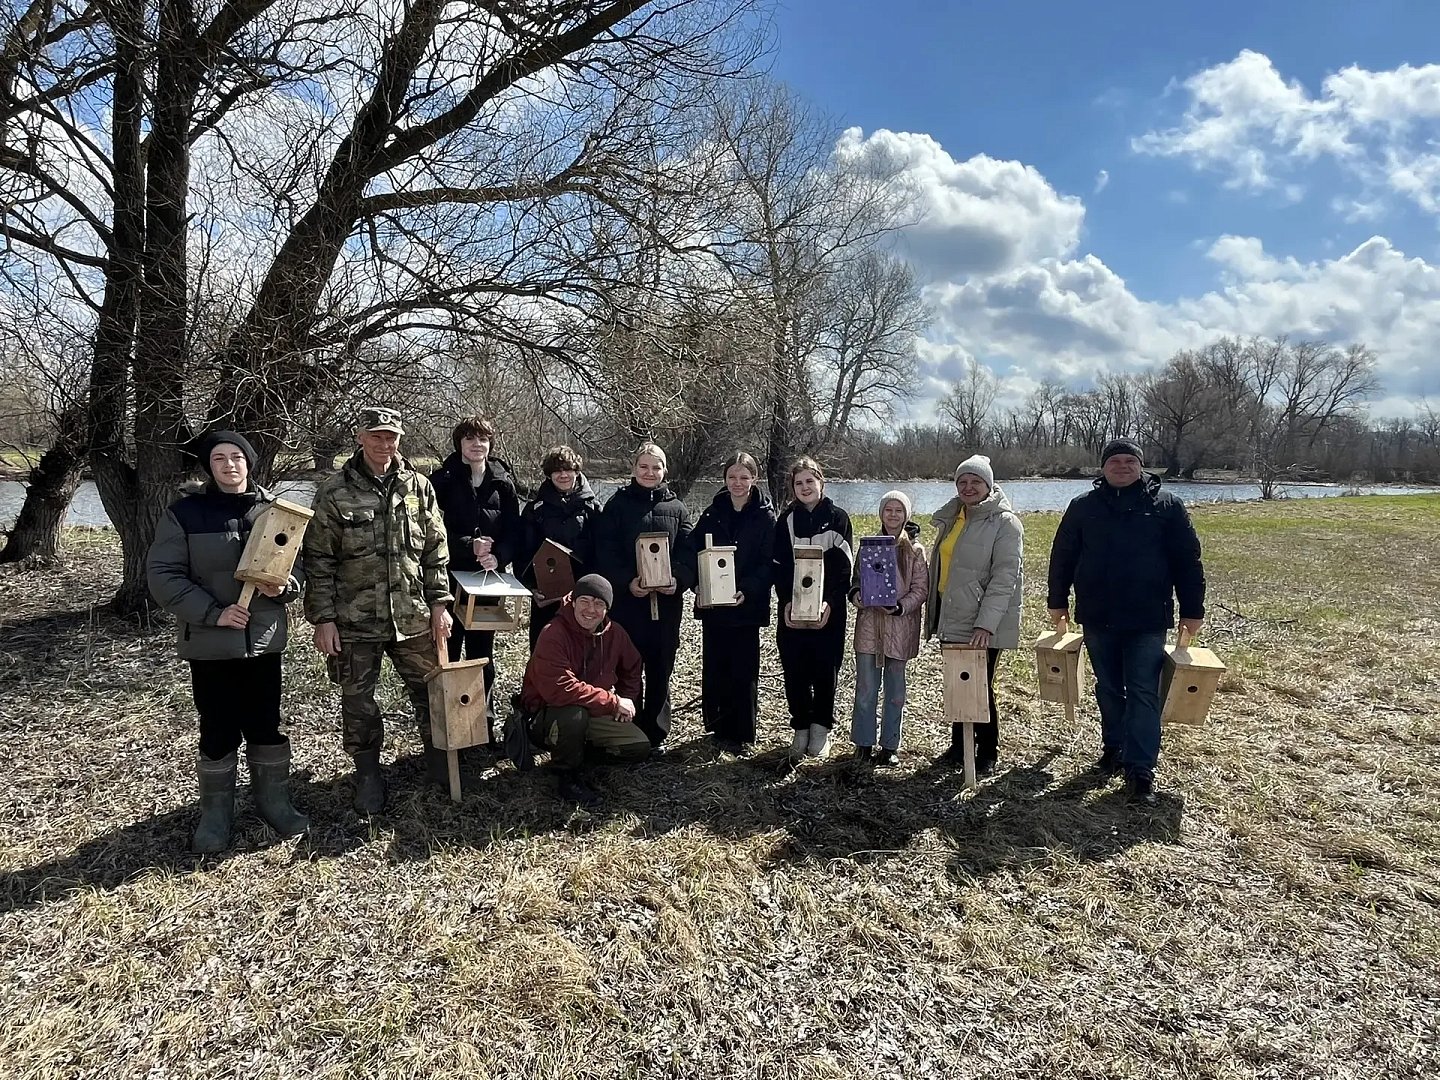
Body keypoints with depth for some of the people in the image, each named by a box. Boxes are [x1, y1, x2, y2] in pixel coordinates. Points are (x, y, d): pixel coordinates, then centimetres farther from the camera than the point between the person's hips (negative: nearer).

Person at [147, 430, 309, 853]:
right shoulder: (183, 513, -4)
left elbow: (300, 563, 9)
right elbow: (163, 576, -7)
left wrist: (284, 587, -14)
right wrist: (213, 612, -17)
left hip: (264, 639, 2)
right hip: (210, 642, -2)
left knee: (267, 725, 10)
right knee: (218, 731, 7)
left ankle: (274, 802, 27)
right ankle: (215, 814, 24)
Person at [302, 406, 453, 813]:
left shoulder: (418, 487, 2)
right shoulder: (334, 492, -5)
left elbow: (435, 550, 6)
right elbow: (319, 560, -4)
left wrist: (439, 603, 2)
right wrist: (323, 618, -7)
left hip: (413, 616, 2)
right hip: (355, 621, -2)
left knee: (430, 689, 12)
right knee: (357, 700, 10)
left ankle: (439, 758, 33)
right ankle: (368, 772, 28)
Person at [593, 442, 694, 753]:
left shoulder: (677, 508, 10)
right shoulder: (618, 504, 4)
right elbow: (605, 552, -4)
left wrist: (678, 580, -15)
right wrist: (627, 581, -19)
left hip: (667, 601, 2)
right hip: (626, 600, -2)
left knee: (660, 669, 8)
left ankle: (654, 735, 20)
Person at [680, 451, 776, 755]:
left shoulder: (765, 517, -1)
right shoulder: (712, 513, 8)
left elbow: (768, 563, -6)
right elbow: (691, 552, 5)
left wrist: (747, 590, -20)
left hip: (747, 605, -3)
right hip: (712, 604, 3)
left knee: (744, 670, 2)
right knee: (714, 667, 8)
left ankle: (743, 734, 13)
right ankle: (718, 727, 22)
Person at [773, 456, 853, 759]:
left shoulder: (837, 518, 1)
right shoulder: (786, 520, 7)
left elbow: (843, 565, -5)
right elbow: (780, 566, 2)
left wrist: (828, 602, -18)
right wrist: (787, 603, -13)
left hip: (829, 609, -2)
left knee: (825, 669, 4)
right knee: (794, 670, 3)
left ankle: (821, 728, 19)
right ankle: (801, 728, 17)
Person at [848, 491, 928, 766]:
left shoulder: (915, 550, 1)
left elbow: (920, 588, -2)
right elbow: (856, 579, 11)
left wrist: (900, 607, -18)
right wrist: (856, 594, -11)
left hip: (900, 626, -1)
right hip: (869, 623, 1)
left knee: (895, 691, 9)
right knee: (865, 687, 3)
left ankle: (890, 745, 19)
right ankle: (863, 743, 15)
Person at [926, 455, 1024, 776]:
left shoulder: (1004, 523, -10)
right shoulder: (950, 518, 11)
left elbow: (1005, 577, -17)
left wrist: (985, 623, -23)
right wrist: (934, 614, 16)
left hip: (983, 626, -6)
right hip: (951, 618, 6)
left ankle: (987, 754, 17)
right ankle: (958, 745, 29)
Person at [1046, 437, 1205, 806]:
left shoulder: (1166, 505, -1)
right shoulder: (1083, 506, 4)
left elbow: (1187, 561, 1)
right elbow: (1062, 556, 10)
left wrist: (1192, 610, 0)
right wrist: (1057, 601, 11)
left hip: (1148, 620, -2)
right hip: (1098, 618, 2)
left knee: (1143, 694, -2)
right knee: (1108, 689, 14)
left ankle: (1141, 771, 0)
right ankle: (1113, 749, 30)